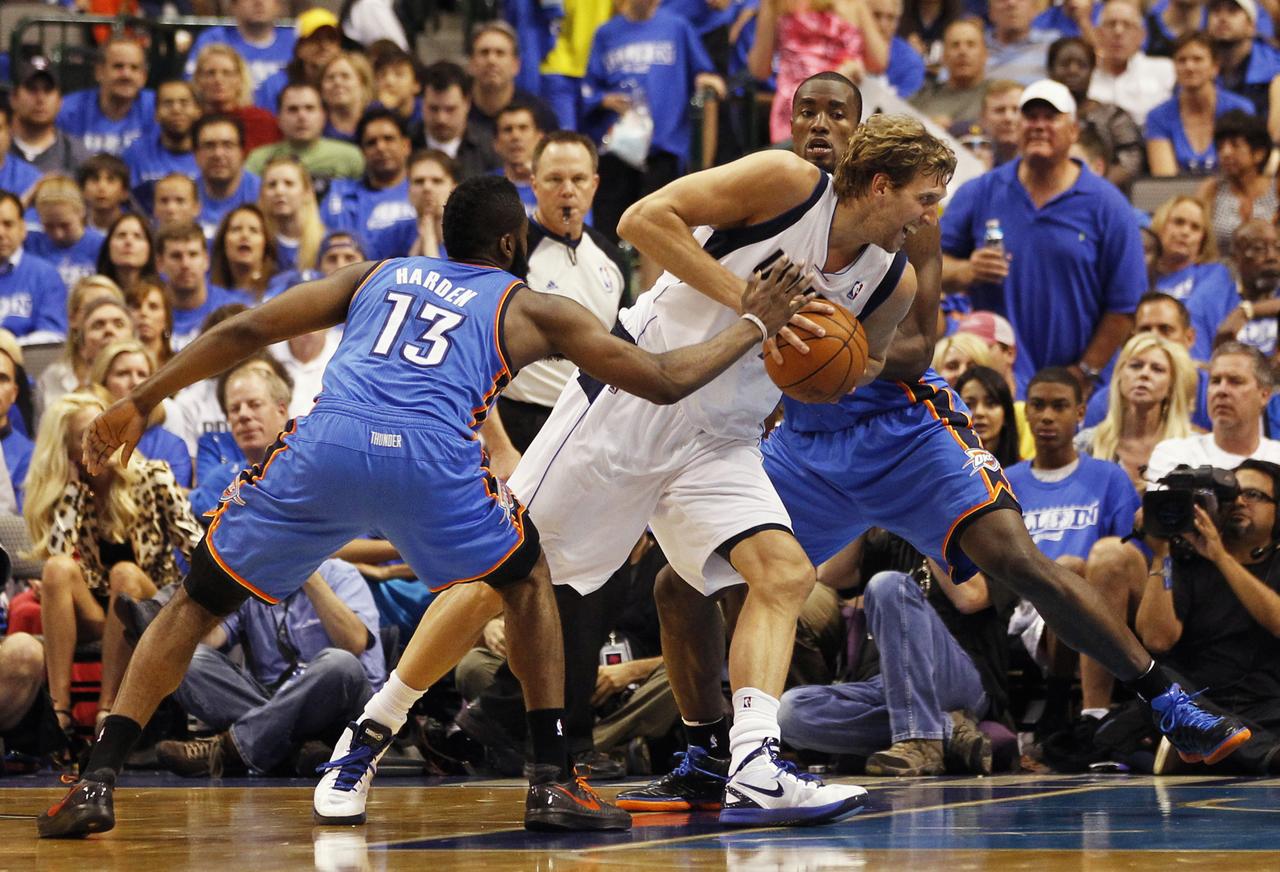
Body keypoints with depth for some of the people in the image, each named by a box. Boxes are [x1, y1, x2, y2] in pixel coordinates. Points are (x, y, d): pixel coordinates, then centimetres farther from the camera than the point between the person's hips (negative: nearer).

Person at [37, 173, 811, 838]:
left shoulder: (375, 275, 33)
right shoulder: (531, 309, 26)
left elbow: (245, 332, 25)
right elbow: (666, 381, 26)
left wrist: (141, 403, 31)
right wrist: (755, 325, 42)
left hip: (323, 447, 2)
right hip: (432, 458, -2)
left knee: (198, 603, 18)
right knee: (528, 581, 28)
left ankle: (98, 783, 4)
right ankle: (552, 783, 19)